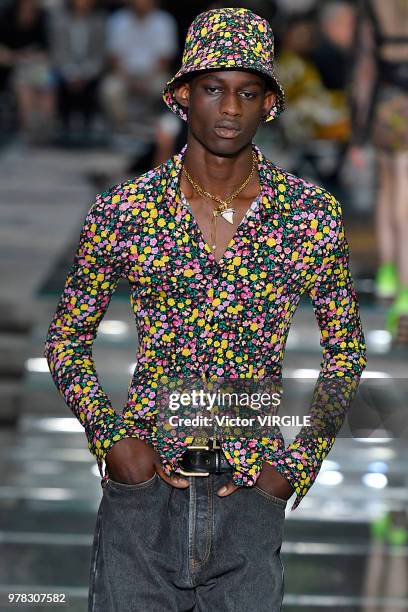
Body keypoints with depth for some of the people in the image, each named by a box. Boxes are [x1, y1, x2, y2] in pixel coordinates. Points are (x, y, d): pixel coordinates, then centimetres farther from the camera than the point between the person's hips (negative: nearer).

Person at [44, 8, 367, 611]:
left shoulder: (311, 214, 0)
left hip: (250, 495, 1)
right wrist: (111, 437, -5)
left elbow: (345, 350, 10)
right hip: (141, 492, 0)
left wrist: (297, 464, 1)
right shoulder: (123, 210, -1)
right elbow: (67, 339, 9)